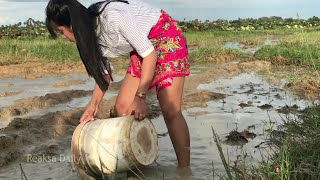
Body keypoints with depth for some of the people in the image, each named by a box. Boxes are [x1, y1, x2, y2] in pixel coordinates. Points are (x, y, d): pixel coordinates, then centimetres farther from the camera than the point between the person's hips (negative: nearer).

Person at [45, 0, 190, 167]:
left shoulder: (112, 15, -31)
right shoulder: (90, 31, -4)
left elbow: (149, 53, -26)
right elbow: (104, 71, 8)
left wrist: (140, 97, -26)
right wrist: (93, 105, 1)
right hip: (142, 48, 9)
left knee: (170, 110, -17)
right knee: (122, 107, 2)